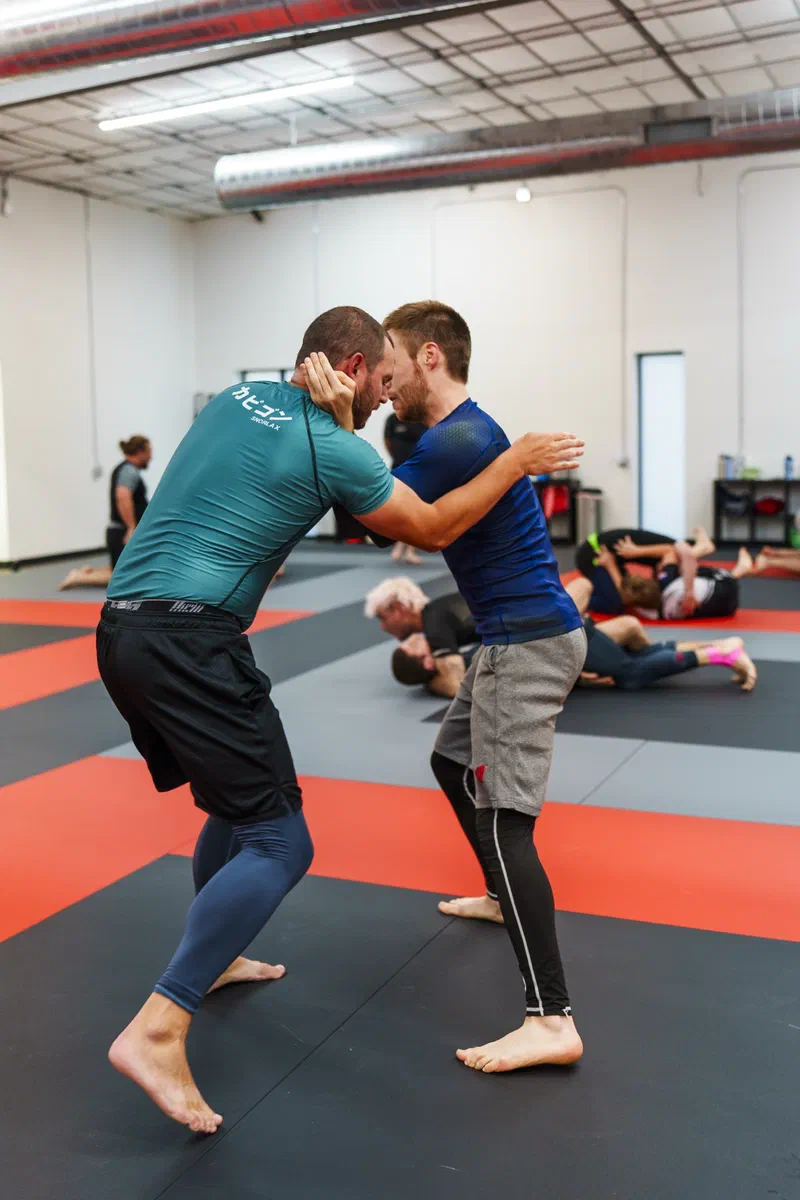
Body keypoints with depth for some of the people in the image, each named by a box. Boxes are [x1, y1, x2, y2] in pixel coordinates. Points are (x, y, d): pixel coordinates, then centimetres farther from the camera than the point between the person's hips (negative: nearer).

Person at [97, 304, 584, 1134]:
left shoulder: (237, 398, 16)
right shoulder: (334, 449, -4)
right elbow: (431, 531, 6)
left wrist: (326, 408, 10)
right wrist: (516, 462, 16)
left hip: (121, 627, 9)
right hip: (189, 640, -9)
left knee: (239, 800, 26)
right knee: (278, 843, -7)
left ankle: (213, 957, 42)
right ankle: (156, 1030, -15)